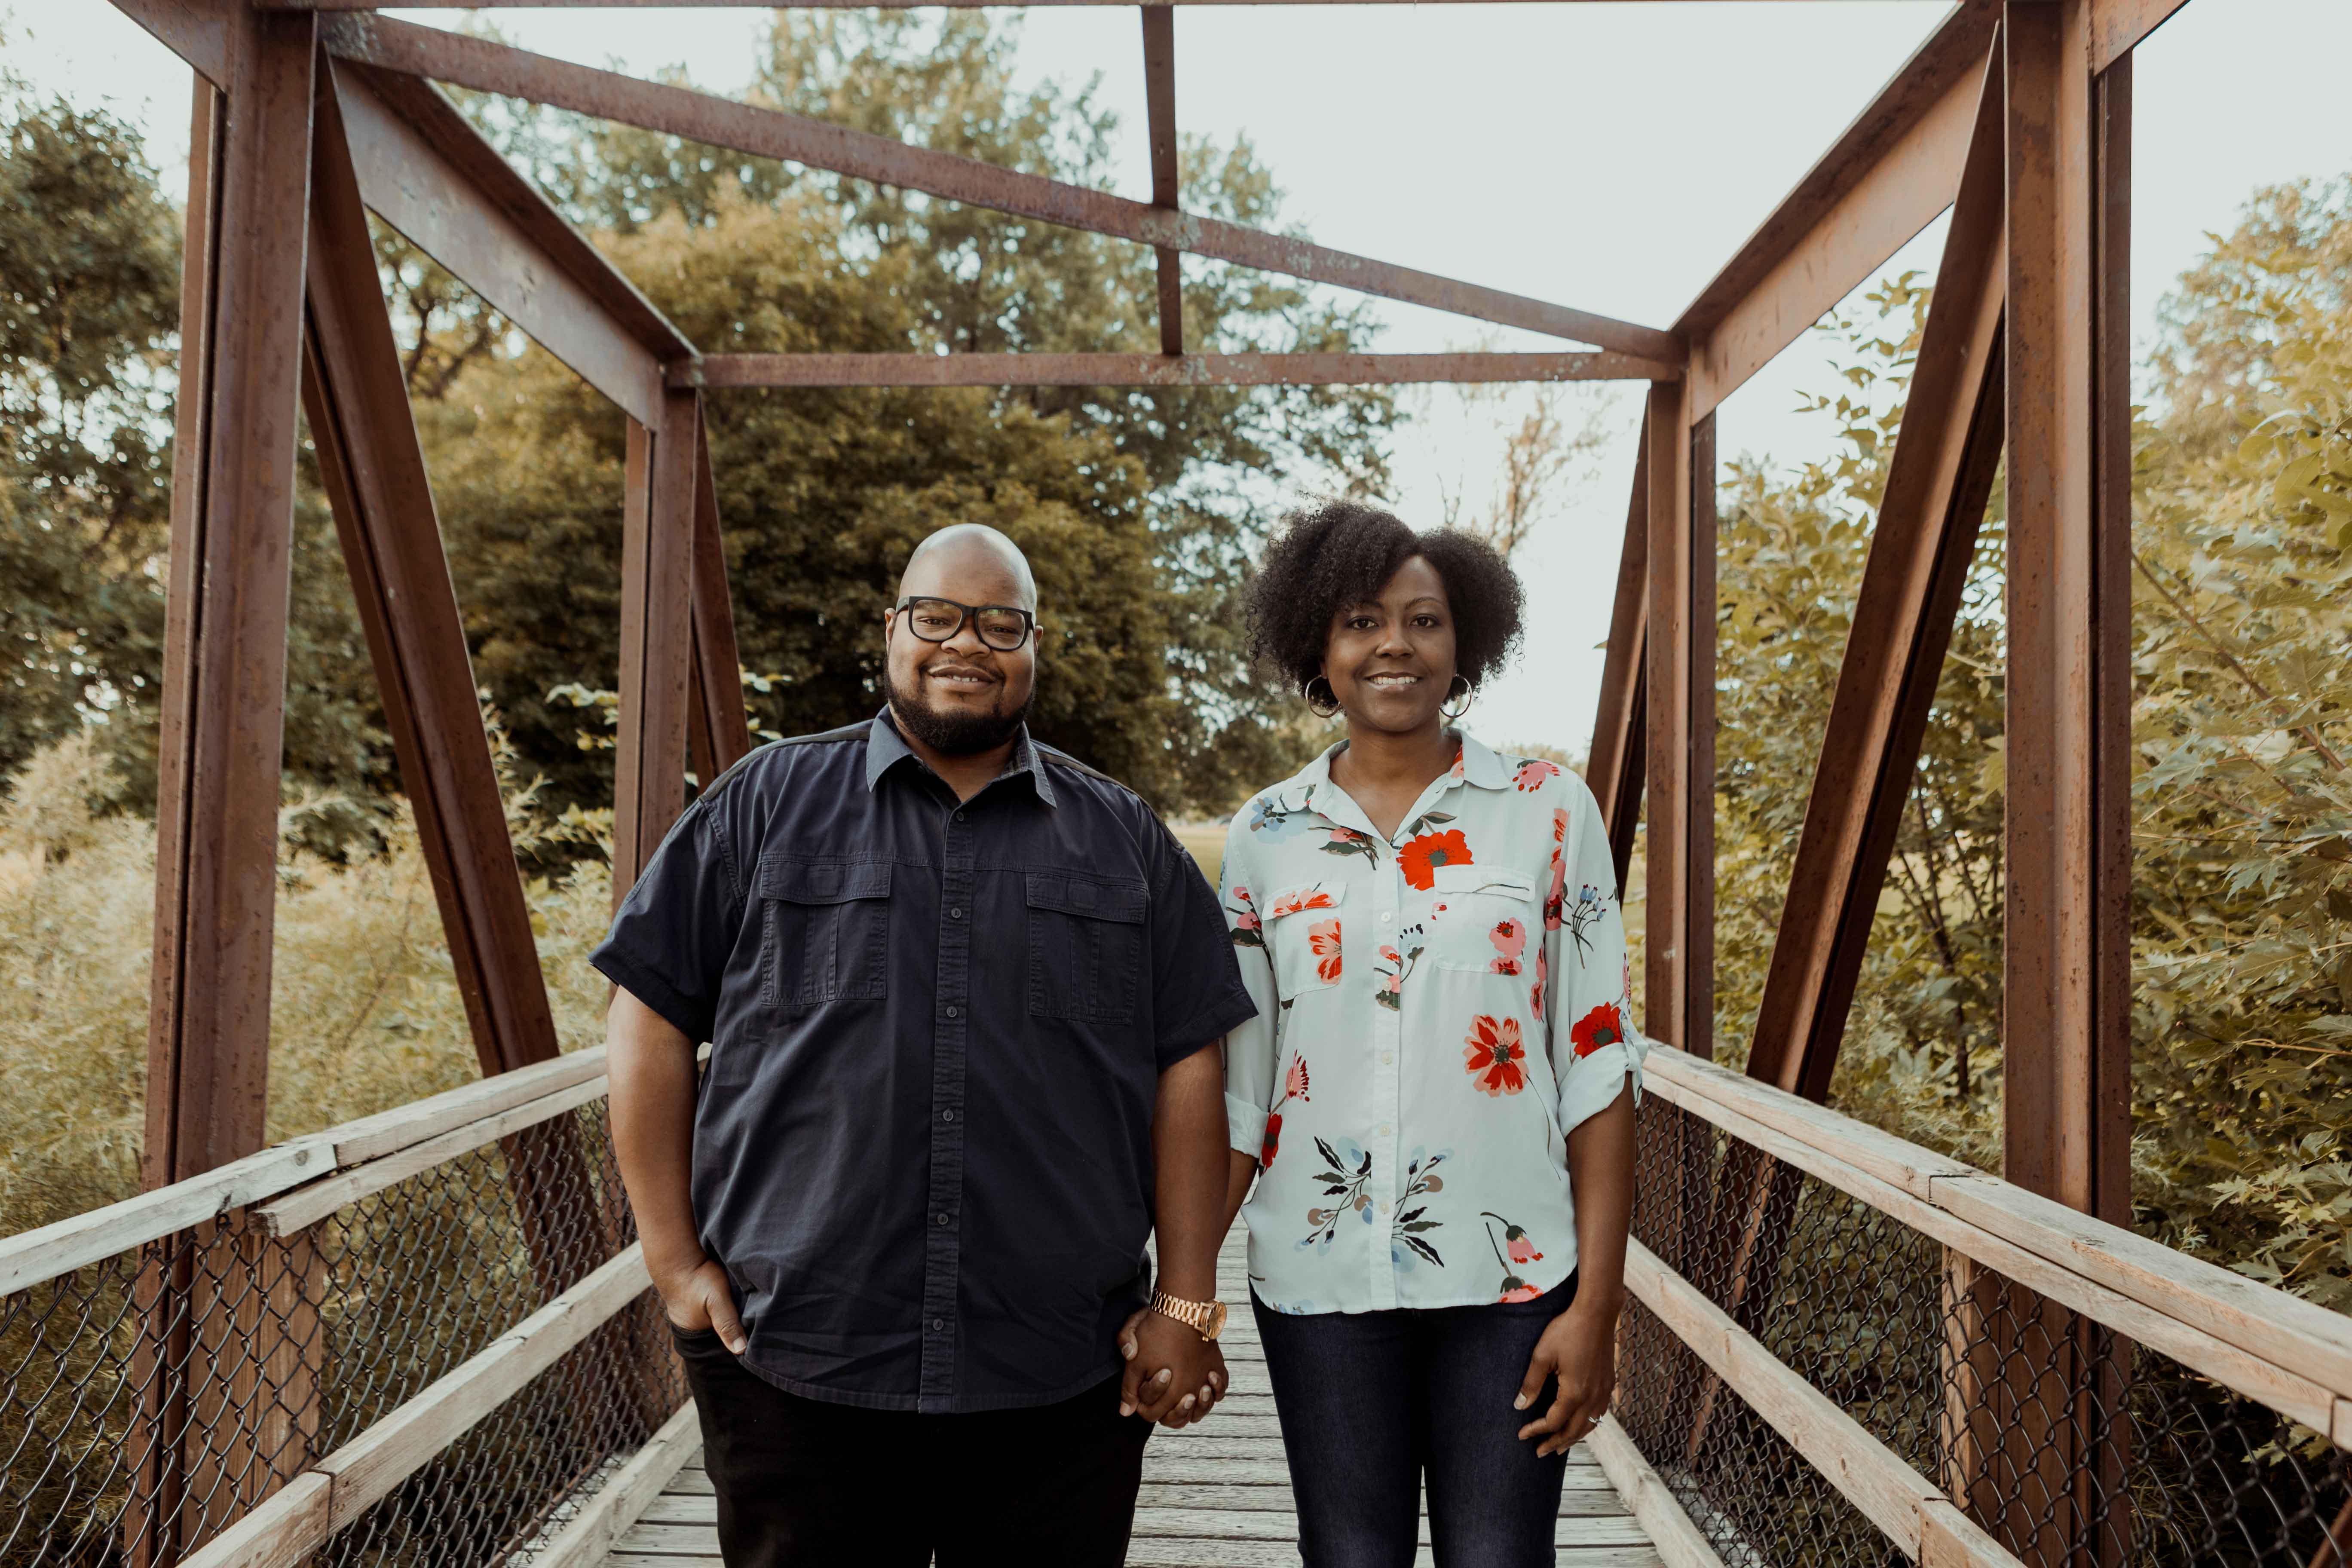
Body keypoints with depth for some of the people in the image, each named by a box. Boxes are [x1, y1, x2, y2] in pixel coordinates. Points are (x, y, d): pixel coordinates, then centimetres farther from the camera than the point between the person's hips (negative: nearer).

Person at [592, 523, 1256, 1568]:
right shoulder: (765, 803, 5)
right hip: (793, 1370, -1)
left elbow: (1187, 1068, 6)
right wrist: (675, 1258, -1)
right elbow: (652, 1018, 4)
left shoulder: (1125, 842, 9)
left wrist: (1186, 1304, 1)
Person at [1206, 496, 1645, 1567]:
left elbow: (1598, 1064, -3)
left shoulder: (1547, 811, -1)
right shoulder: (1264, 836, 3)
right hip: (1320, 1279, 2)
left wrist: (1596, 1304, -7)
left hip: (1506, 1277, -1)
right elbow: (1238, 1088, 6)